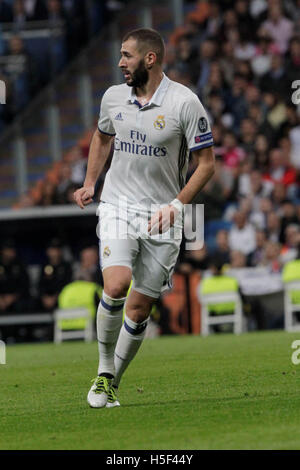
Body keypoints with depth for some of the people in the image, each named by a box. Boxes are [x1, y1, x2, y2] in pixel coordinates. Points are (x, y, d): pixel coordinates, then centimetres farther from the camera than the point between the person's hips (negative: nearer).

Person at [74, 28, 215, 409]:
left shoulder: (184, 102, -9)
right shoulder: (113, 97, 4)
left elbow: (207, 162, -4)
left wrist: (175, 205, -12)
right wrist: (89, 184, 17)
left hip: (162, 218, -2)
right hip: (117, 206, 2)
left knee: (139, 308, 1)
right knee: (115, 285, -22)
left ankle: (112, 385, 17)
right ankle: (104, 371, -5)